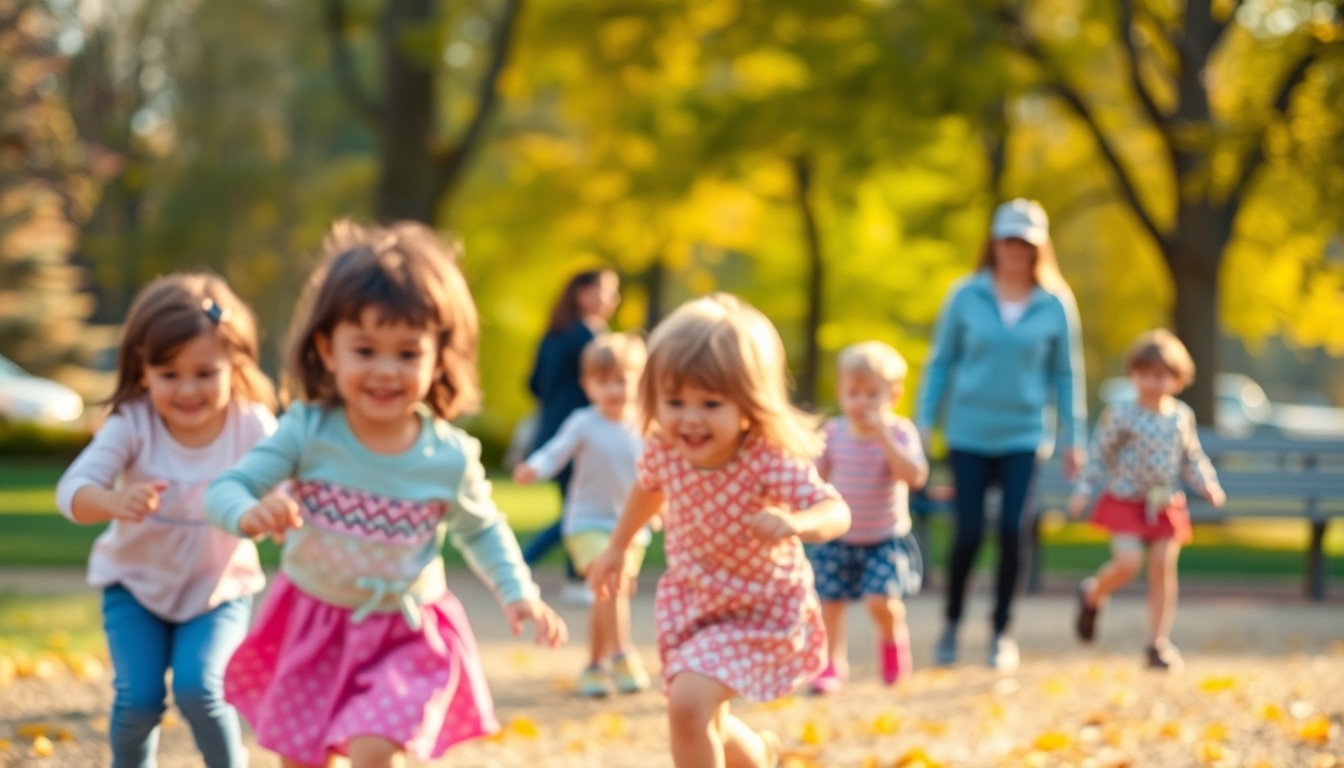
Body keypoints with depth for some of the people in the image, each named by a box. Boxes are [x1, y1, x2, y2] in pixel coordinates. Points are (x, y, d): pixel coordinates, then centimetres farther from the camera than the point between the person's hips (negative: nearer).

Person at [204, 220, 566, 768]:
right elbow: (225, 490, -19)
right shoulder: (307, 432, -18)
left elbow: (481, 530, 5)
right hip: (313, 625, 2)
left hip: (405, 635, -1)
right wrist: (251, 513, -42)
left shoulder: (450, 457, -14)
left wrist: (517, 594, -8)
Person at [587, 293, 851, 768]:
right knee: (703, 727, 18)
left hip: (758, 610, -6)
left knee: (688, 702, -24)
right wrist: (618, 547, 17)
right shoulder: (664, 449, -16)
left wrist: (796, 523, -59)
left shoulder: (771, 461, -31)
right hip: (689, 599, 6)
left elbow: (837, 512, -39)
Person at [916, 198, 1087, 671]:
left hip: (1022, 436, 0)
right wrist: (923, 424, 1)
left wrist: (1073, 438, 4)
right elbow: (941, 362, 4)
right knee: (968, 533, -1)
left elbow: (1065, 374, 6)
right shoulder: (967, 296, -1)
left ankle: (1002, 632, 11)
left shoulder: (1056, 305, 0)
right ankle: (951, 624, 20)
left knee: (1012, 533, -4)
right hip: (969, 433, 0)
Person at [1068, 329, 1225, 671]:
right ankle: (1092, 594, 14)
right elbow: (1100, 456, -3)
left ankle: (1159, 642, 7)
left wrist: (1208, 485, -1)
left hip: (1165, 505, 4)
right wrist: (1083, 491, -9)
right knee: (1128, 563, -19)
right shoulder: (1120, 415, -8)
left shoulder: (1182, 416, 4)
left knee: (1163, 570, 0)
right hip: (1125, 502, -4)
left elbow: (1192, 460, 14)